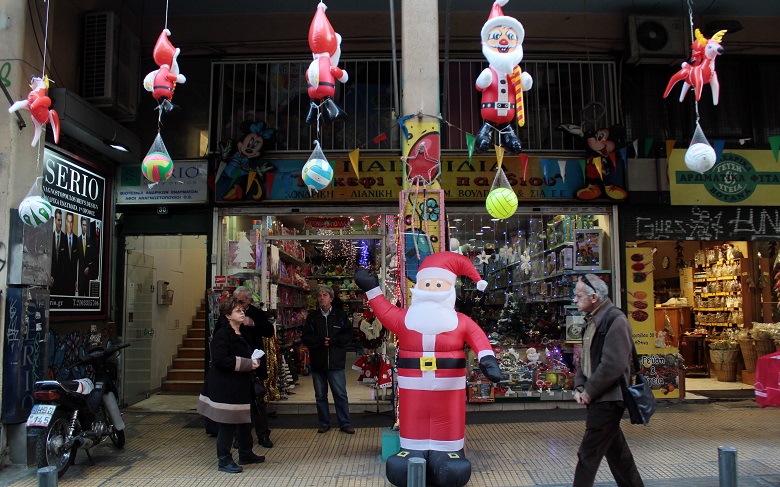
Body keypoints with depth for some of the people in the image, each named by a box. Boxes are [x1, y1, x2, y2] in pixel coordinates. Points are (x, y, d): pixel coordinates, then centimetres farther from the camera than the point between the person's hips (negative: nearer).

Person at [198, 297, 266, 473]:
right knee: (227, 424, -2)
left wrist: (253, 362, 6)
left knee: (245, 420, 16)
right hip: (225, 387, -9)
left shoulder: (242, 335, 14)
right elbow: (220, 360, -25)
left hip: (241, 386, 9)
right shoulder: (222, 335, -15)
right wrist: (247, 364, -22)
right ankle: (224, 461, 11)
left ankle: (246, 454, 31)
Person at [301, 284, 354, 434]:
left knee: (341, 395, 2)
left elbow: (348, 336, -2)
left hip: (336, 363, -2)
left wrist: (333, 340, -15)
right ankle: (324, 424, 24)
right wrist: (321, 341, -16)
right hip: (317, 363, 2)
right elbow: (305, 338, -1)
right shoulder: (312, 317, 7)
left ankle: (344, 423, 13)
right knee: (320, 396, 11)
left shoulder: (340, 315, 4)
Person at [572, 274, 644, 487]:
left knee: (588, 454, -6)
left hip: (608, 399, -9)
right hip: (597, 397, 9)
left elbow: (613, 365, -23)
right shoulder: (592, 321, 13)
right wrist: (579, 387, 4)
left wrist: (589, 392, -16)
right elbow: (585, 358, 18)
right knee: (616, 450, 18)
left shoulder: (615, 320, -16)